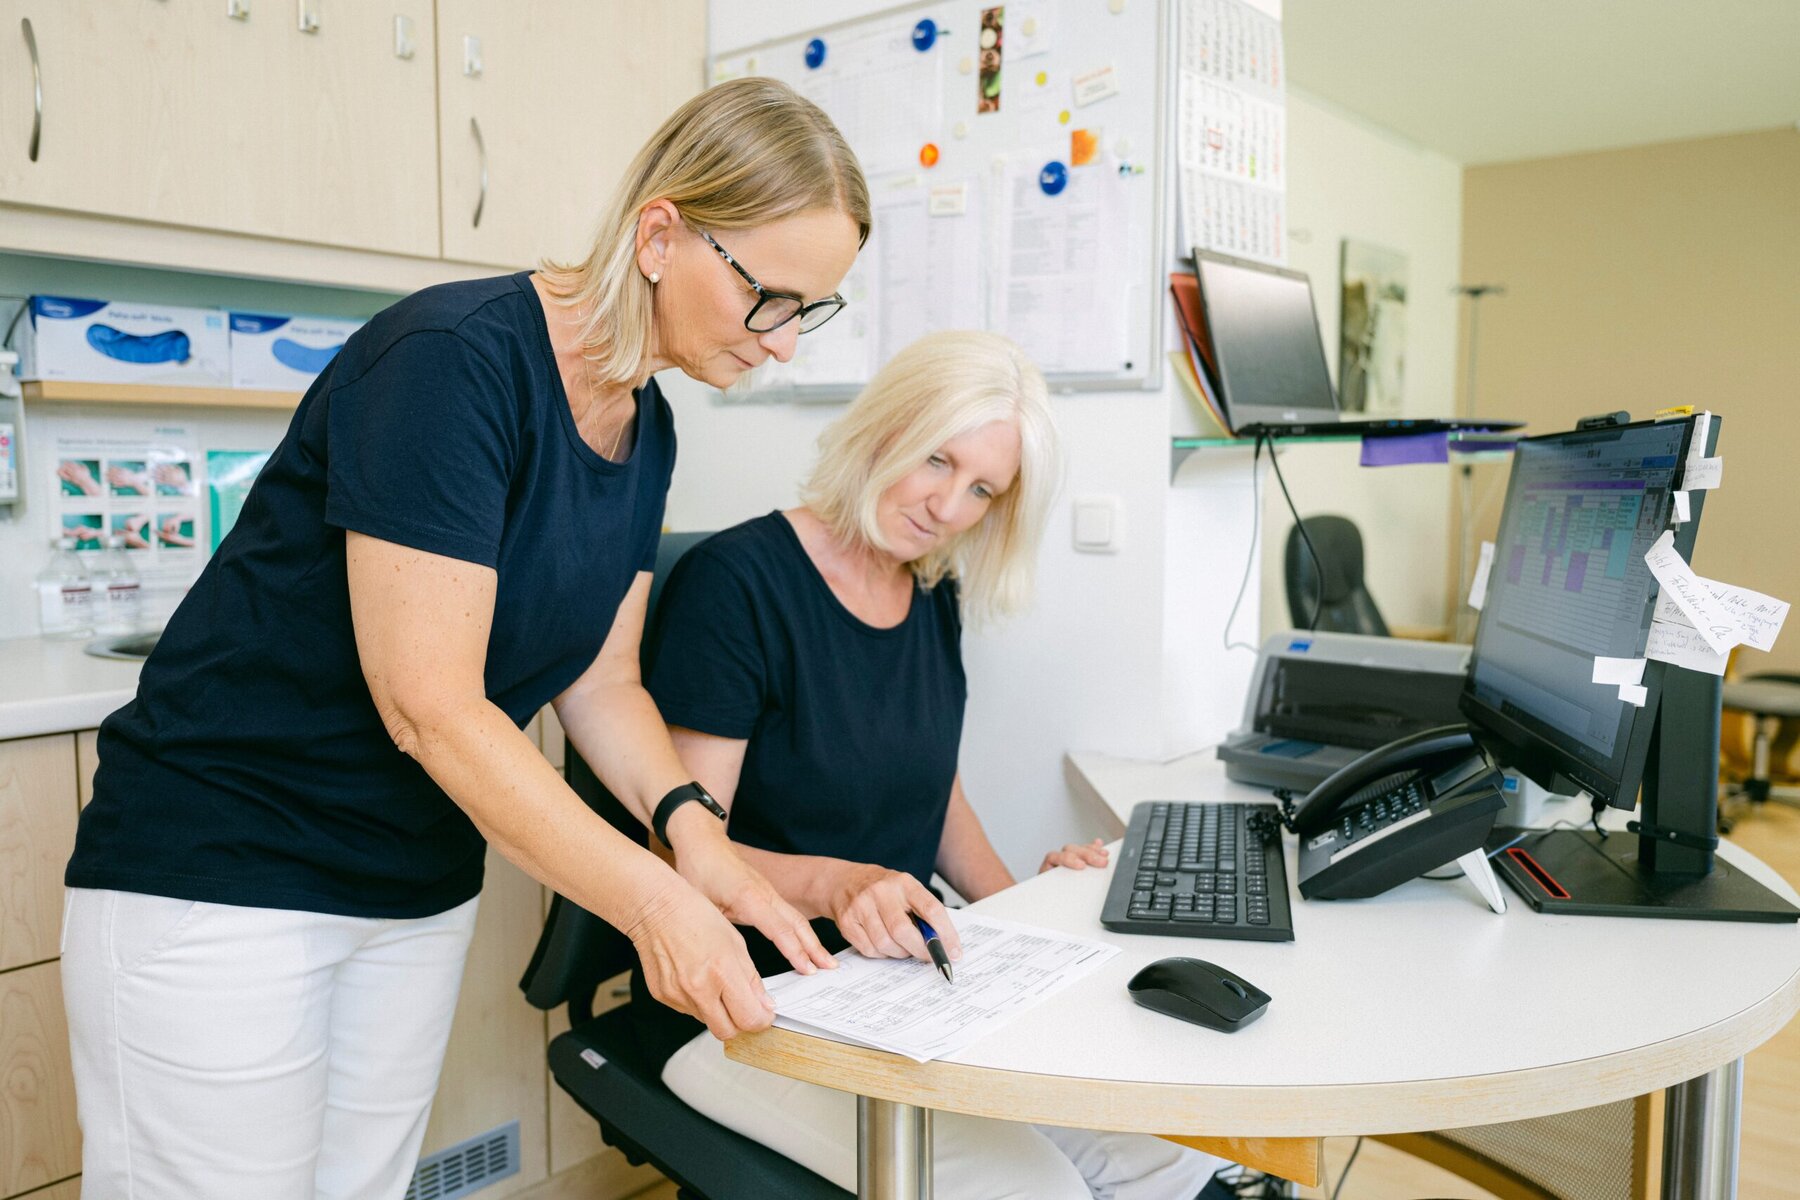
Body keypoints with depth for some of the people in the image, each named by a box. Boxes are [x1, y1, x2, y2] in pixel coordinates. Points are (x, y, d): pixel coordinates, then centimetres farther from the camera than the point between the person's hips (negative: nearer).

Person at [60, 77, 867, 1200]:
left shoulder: (647, 428, 2)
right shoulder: (452, 359, -23)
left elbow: (601, 676, 4)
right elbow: (430, 706, -25)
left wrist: (691, 823, -13)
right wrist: (653, 899, -27)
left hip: (424, 888, 7)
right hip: (220, 883, -7)